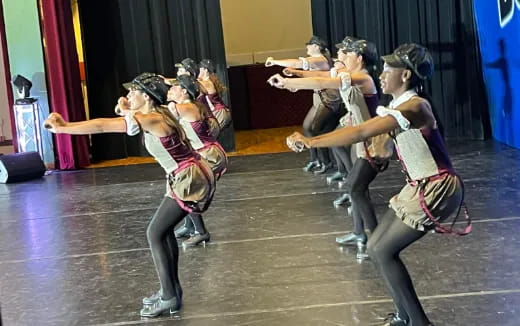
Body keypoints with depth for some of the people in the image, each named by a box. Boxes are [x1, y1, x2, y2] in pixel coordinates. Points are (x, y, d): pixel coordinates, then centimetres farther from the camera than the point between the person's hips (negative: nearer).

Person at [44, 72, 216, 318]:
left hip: (189, 179, -10)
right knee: (163, 230, 15)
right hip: (187, 177, 10)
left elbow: (101, 126, -20)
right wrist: (126, 109, 4)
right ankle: (171, 289, 24)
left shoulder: (150, 120, -20)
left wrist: (62, 127, -15)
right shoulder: (156, 114, 9)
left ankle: (170, 297, 0)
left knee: (155, 233, -5)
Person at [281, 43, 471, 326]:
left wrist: (310, 142, -26)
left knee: (383, 251, -7)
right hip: (418, 187, 9)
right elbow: (363, 130, 11)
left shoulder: (413, 107, -22)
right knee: (376, 246, 10)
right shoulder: (399, 106, 9)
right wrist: (311, 140, 5)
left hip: (436, 189, -9)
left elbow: (360, 133, -29)